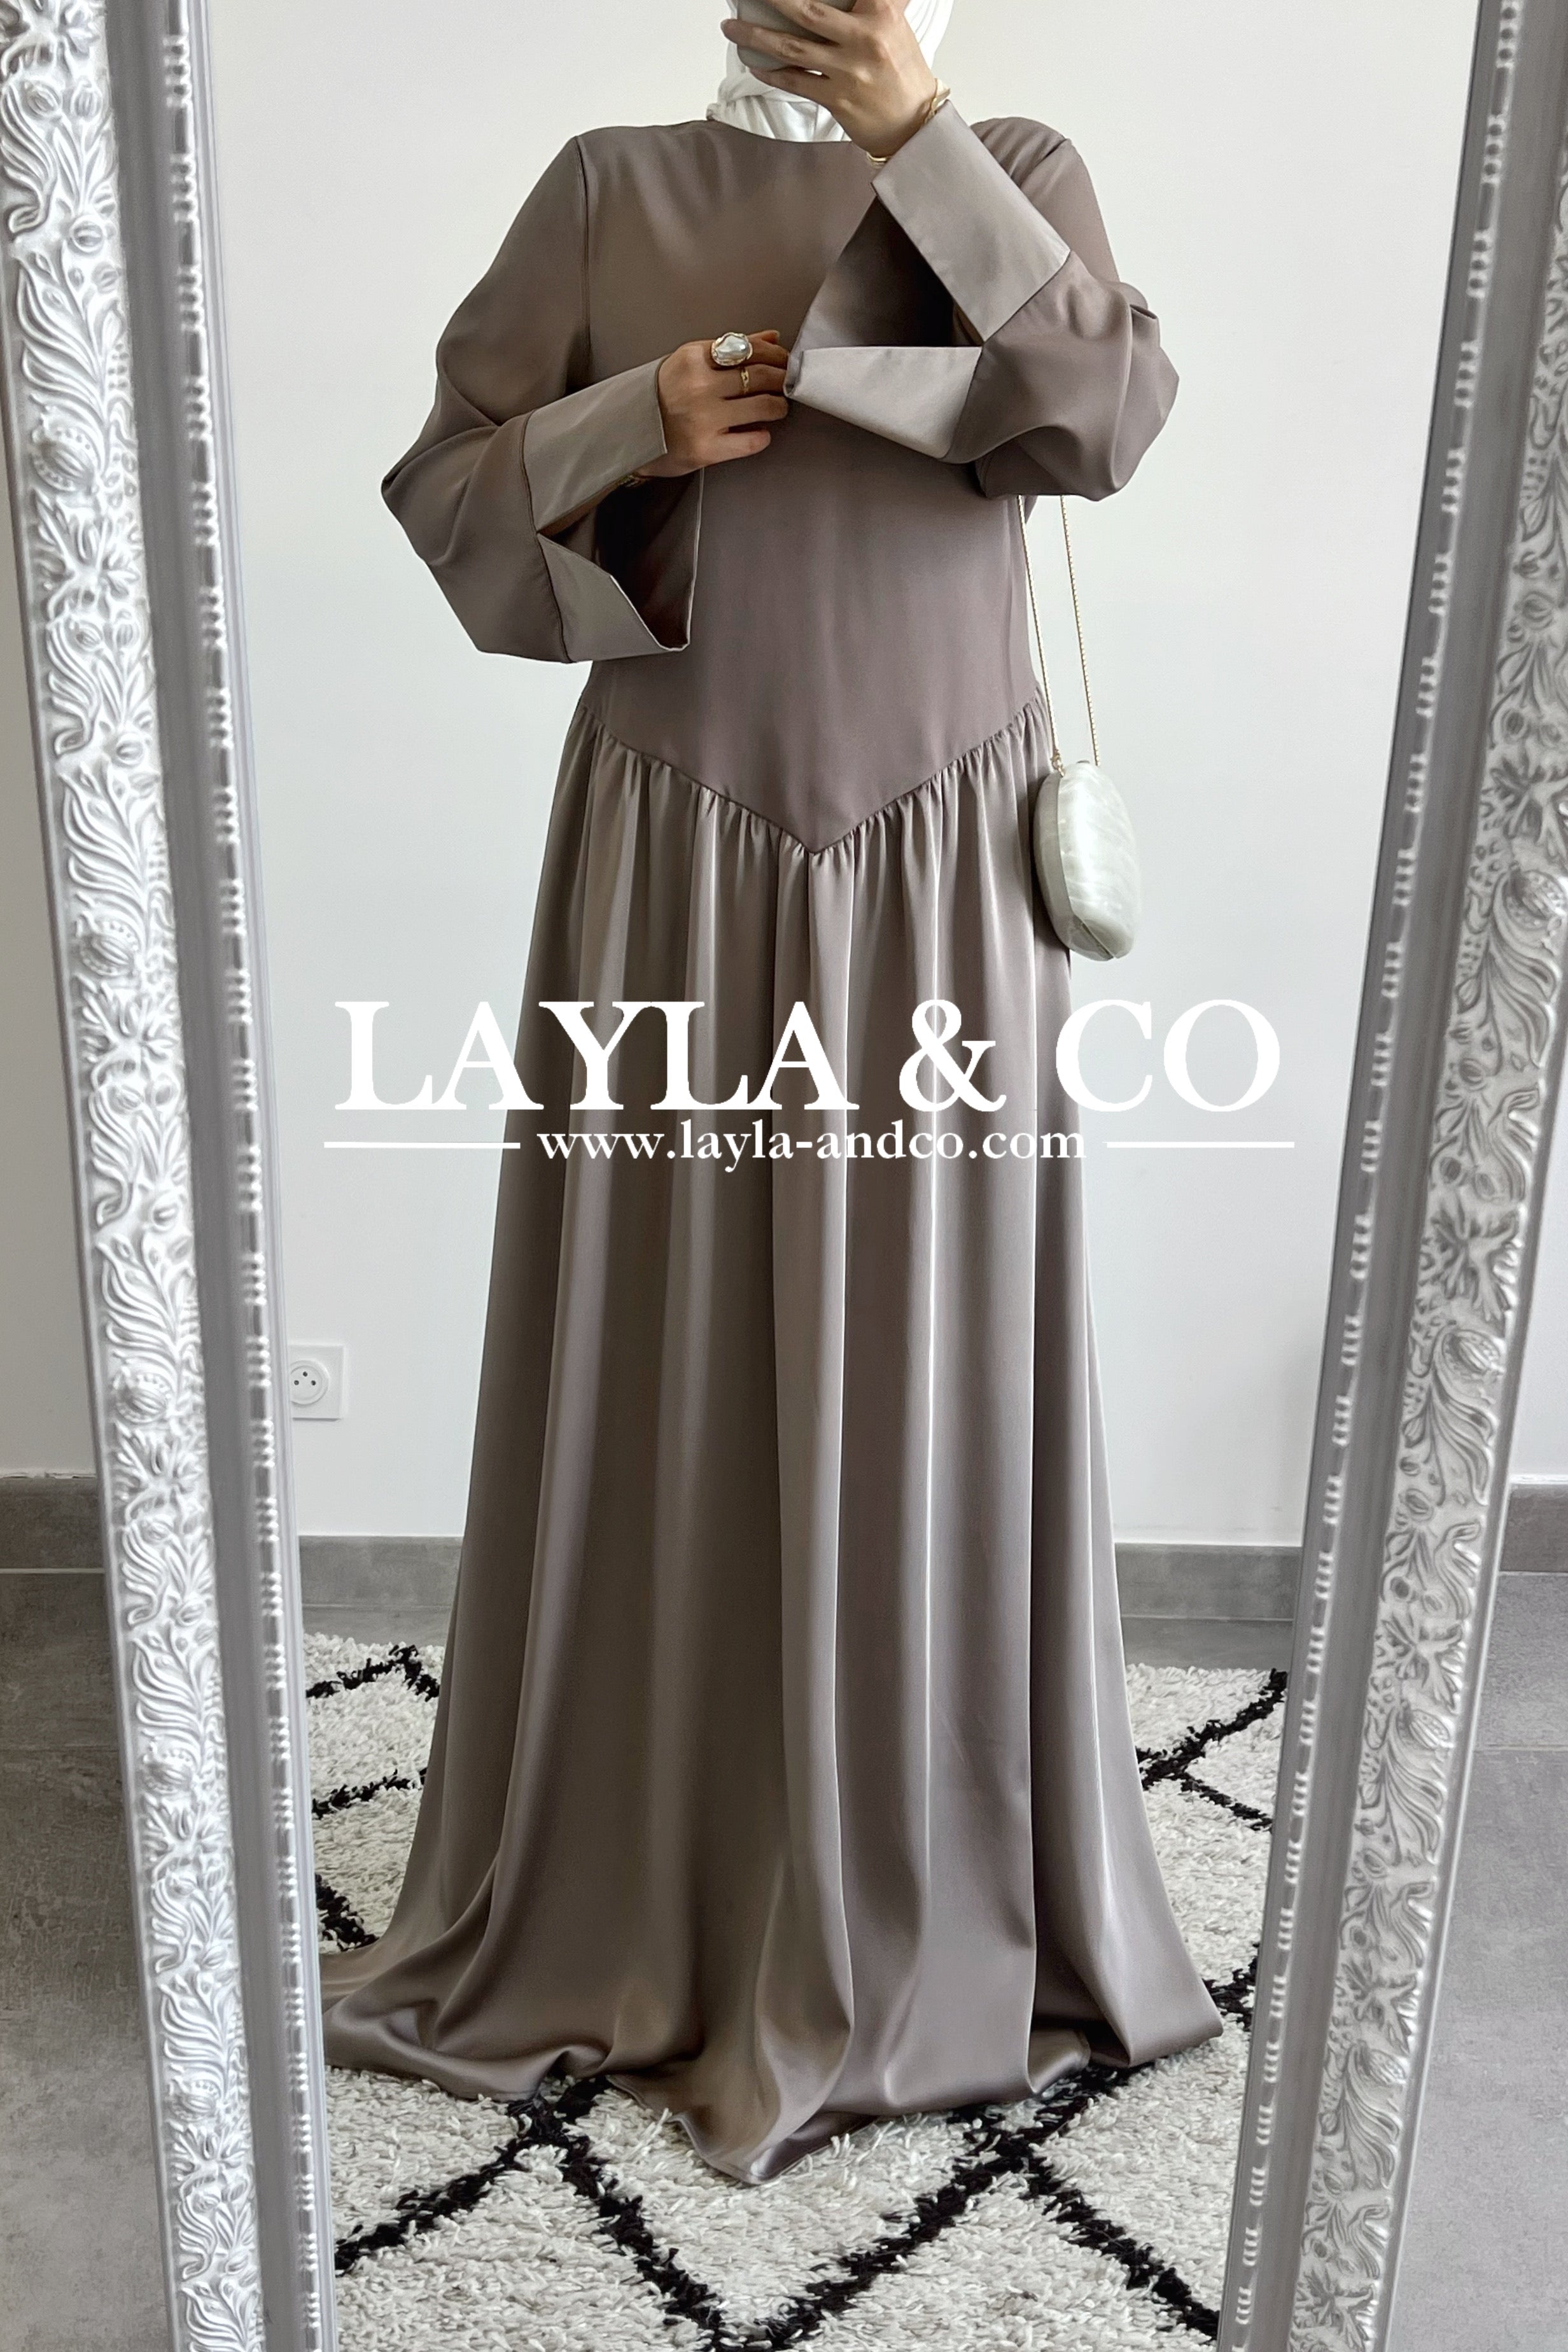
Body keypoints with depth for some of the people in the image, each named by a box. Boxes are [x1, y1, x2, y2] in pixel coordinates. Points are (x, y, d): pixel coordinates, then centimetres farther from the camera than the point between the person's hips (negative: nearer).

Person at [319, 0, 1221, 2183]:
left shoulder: (1017, 175, 7)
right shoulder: (610, 188, 8)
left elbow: (1108, 417, -12)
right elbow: (441, 488, 6)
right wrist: (636, 421, -10)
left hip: (938, 875, 0)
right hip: (674, 868, 1)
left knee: (917, 1390, 4)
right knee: (652, 1384, 7)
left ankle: (915, 1916, 27)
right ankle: (607, 1903, 28)